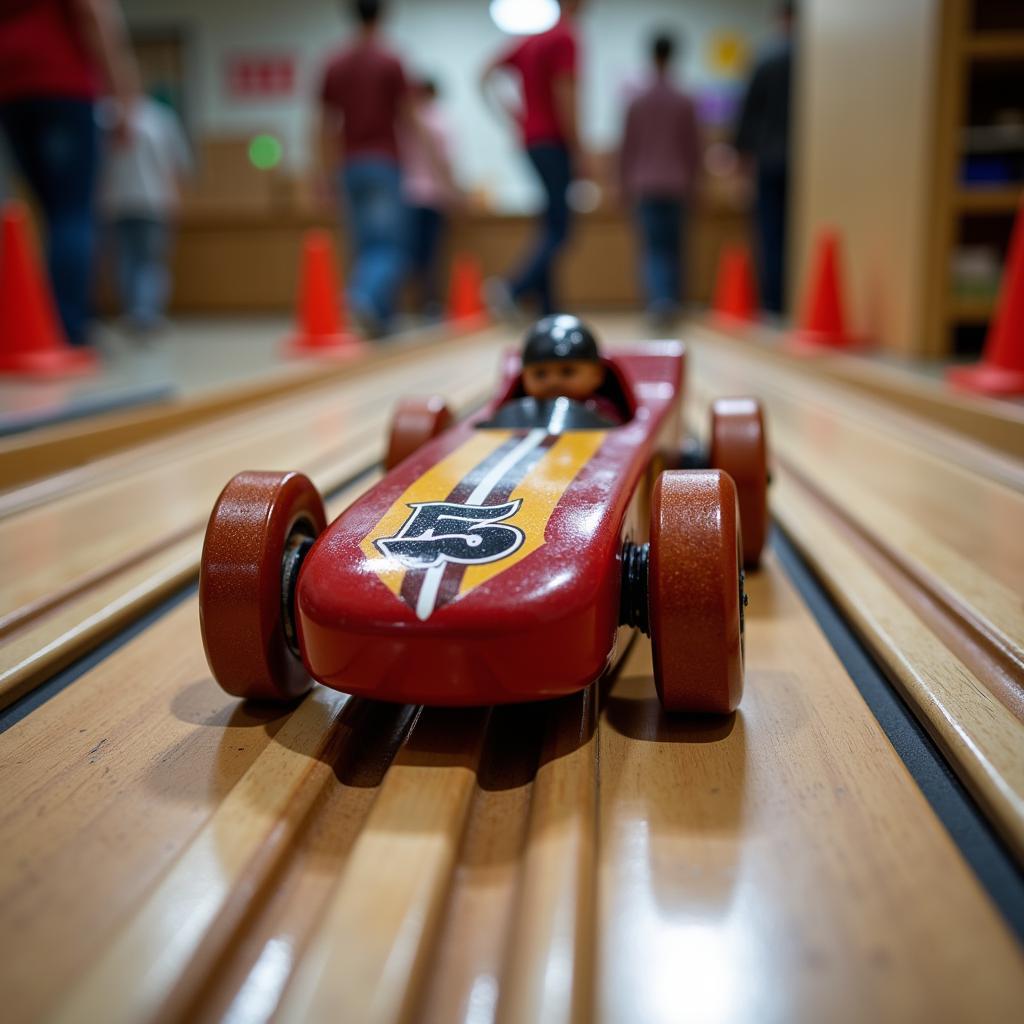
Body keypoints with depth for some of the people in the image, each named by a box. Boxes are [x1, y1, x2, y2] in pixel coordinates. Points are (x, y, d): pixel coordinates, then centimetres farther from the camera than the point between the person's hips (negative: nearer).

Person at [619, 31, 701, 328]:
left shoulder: (637, 102, 0)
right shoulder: (685, 102, 0)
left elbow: (627, 149, 3)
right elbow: (694, 148, 3)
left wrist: (626, 184, 13)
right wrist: (691, 184, 14)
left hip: (645, 185, 0)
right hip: (677, 185, 0)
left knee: (653, 248, -2)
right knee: (674, 247, 11)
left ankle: (659, 299, -23)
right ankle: (672, 302, 11)